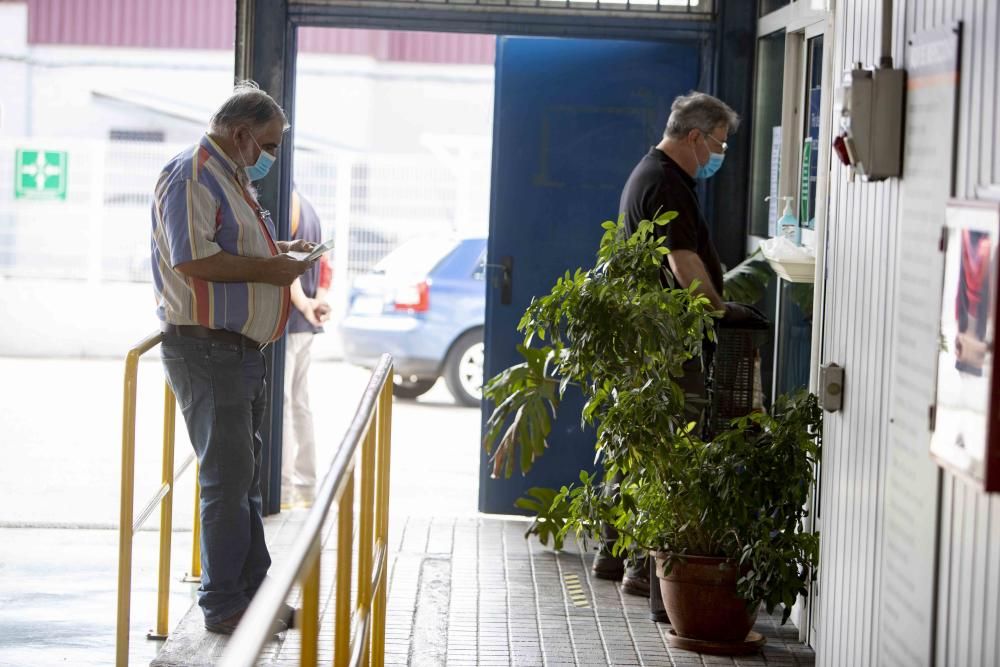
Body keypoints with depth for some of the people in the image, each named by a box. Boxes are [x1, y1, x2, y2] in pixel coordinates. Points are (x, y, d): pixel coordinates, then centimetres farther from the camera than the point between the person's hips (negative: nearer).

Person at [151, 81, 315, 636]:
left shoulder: (232, 179, 20)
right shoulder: (190, 175, -13)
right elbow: (193, 259, -23)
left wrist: (278, 253, 13)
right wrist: (267, 268, -17)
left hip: (241, 349, 11)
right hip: (206, 346, -10)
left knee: (242, 477, 14)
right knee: (228, 476, -8)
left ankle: (255, 594, 22)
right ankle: (223, 606, -2)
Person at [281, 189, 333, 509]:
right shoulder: (307, 209, 18)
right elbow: (323, 265, 15)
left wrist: (303, 304, -20)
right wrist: (319, 301, 2)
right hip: (304, 327, 9)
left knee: (278, 404, -7)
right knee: (299, 404, 14)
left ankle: (282, 489, -8)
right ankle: (305, 487, 17)